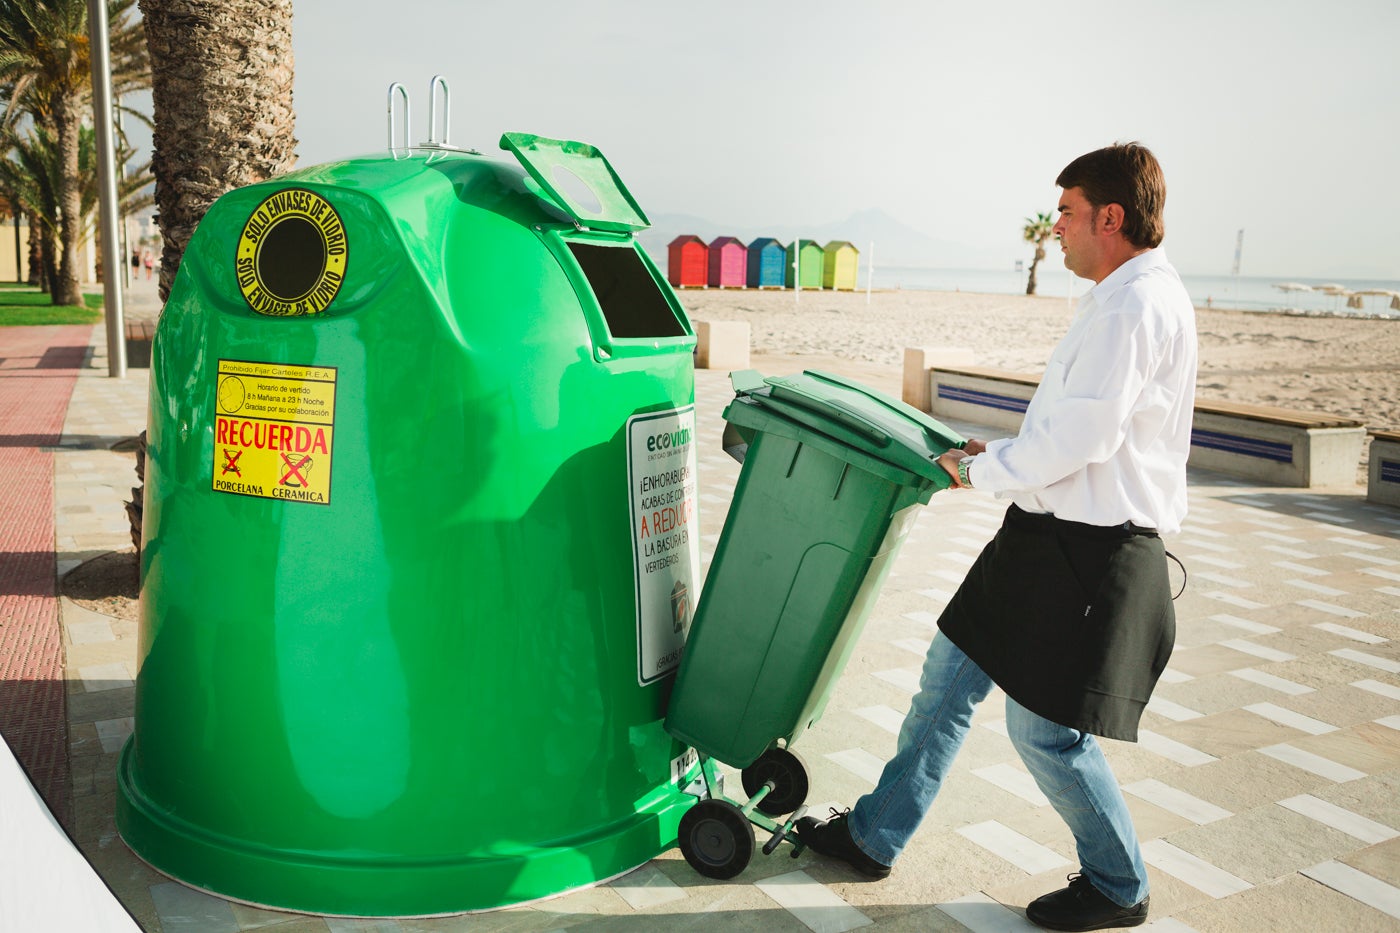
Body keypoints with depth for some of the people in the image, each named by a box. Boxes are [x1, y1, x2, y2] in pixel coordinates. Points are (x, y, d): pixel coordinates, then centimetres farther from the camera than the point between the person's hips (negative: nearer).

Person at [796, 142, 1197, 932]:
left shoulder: (1137, 304, -17)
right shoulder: (1126, 297, 16)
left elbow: (1083, 435, -24)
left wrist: (983, 469, -11)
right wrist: (1003, 453, 12)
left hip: (1092, 550, -10)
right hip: (1053, 533, 10)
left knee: (1045, 727, 1)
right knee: (951, 675, 13)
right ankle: (876, 836, 26)